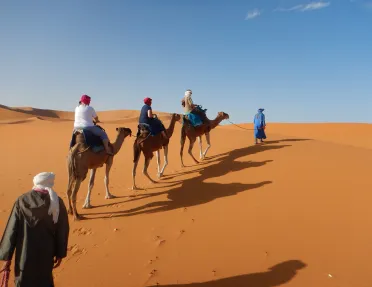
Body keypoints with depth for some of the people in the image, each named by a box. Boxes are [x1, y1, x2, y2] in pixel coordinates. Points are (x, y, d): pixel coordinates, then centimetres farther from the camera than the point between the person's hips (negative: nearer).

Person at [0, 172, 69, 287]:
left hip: (25, 255, 0)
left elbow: (11, 230, -7)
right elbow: (62, 231, -5)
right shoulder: (57, 203, -11)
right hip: (46, 254, 0)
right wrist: (60, 254, 7)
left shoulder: (22, 201, -10)